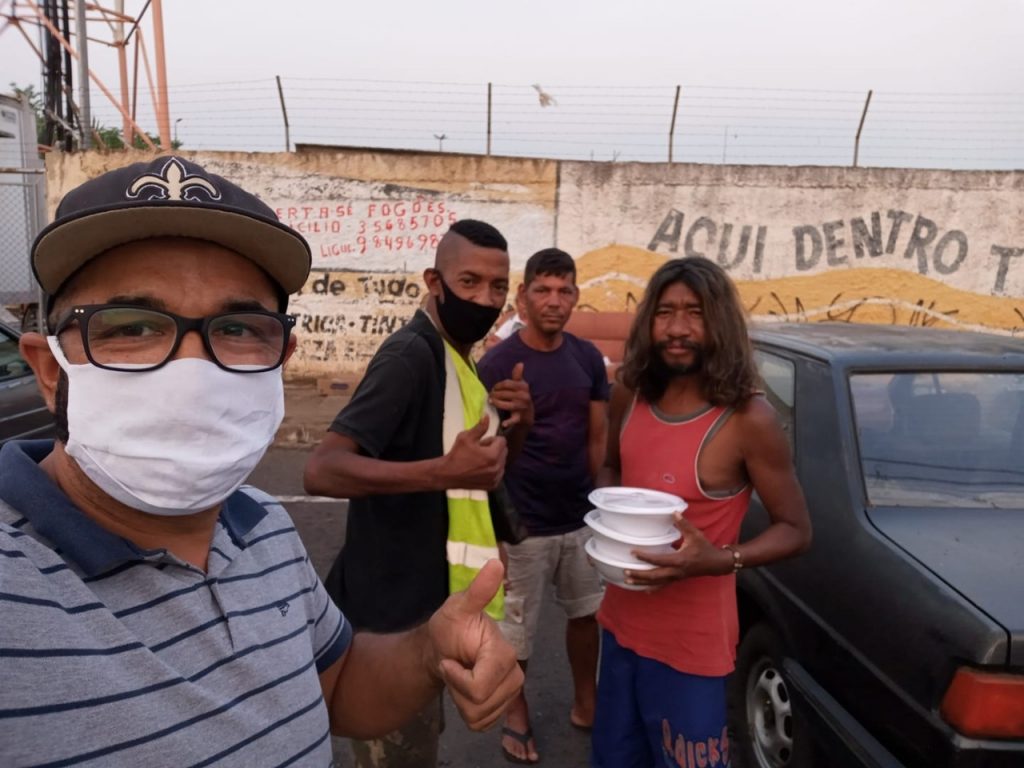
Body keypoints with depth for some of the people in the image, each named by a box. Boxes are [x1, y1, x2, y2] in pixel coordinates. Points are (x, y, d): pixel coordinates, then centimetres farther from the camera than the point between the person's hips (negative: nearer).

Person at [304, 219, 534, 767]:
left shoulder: (458, 360, 8)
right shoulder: (411, 355, -20)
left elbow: (484, 470, 17)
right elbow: (322, 470, -29)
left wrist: (518, 426, -3)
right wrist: (443, 472, -39)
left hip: (428, 606, 9)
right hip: (394, 614, -9)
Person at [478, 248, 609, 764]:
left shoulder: (589, 359, 1)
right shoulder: (497, 364, -13)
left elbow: (597, 438, 9)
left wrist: (600, 503, 7)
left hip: (581, 519, 5)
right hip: (522, 525, -4)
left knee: (586, 614, 19)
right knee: (515, 627, 11)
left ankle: (585, 704, 41)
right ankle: (516, 716, 34)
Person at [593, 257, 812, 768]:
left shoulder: (747, 418, -20)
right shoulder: (630, 397, -4)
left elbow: (795, 530, -12)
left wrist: (720, 560, -29)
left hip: (690, 642, -5)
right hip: (621, 621, 5)